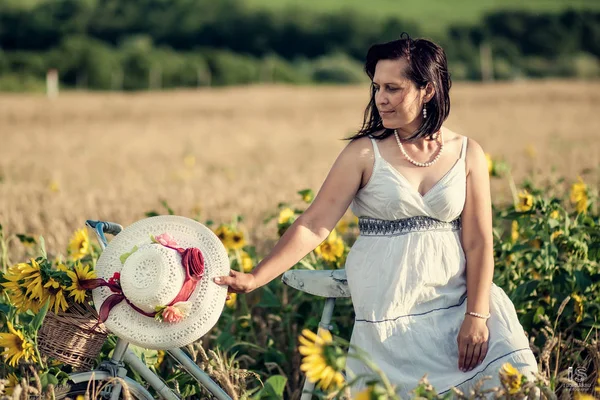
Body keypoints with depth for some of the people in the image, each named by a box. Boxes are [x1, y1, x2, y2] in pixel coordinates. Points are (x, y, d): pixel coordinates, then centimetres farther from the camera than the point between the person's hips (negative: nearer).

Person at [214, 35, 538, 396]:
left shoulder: (467, 154, 3)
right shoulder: (365, 153, -3)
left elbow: (478, 242, 0)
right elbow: (314, 225, -8)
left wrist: (476, 315, -10)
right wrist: (255, 278, -17)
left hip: (455, 301, 2)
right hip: (388, 312, -2)